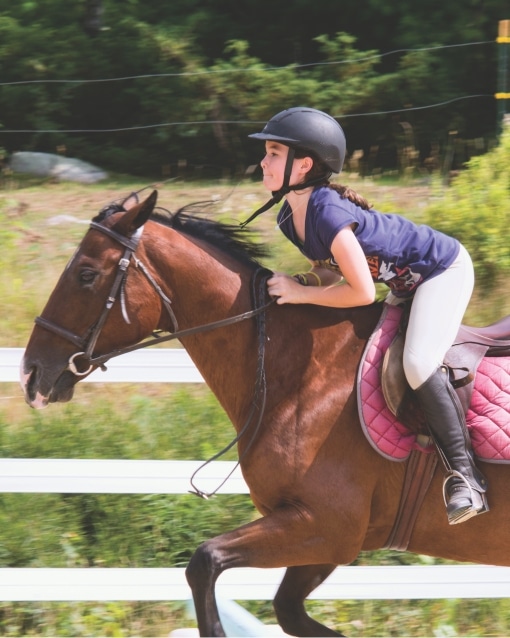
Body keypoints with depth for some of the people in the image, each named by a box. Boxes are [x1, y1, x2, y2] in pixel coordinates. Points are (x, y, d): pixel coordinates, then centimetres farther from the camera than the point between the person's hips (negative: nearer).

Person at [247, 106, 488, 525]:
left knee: (419, 364, -27)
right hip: (406, 283, 11)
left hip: (445, 270, -11)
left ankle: (465, 475, -17)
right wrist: (292, 282, -11)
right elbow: (333, 273, 8)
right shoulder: (289, 219, -4)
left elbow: (362, 293, -32)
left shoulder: (328, 212, -33)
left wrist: (301, 293, -24)